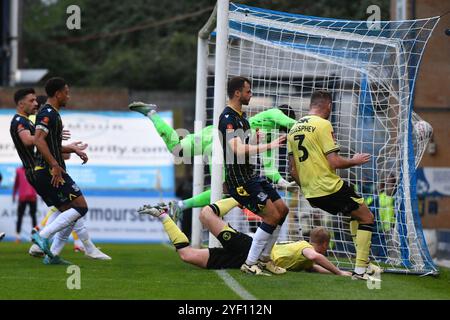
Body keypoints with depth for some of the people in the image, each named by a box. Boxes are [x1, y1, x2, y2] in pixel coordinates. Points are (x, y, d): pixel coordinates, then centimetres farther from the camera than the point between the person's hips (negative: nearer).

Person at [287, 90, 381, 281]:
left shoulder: (294, 129, 12)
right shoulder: (323, 125, -12)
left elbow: (293, 169, 15)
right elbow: (334, 162, -17)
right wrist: (355, 161, 1)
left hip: (310, 194, 8)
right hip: (330, 188, -8)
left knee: (356, 213, 27)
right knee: (367, 217, 6)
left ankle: (363, 263, 25)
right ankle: (360, 270, -2)